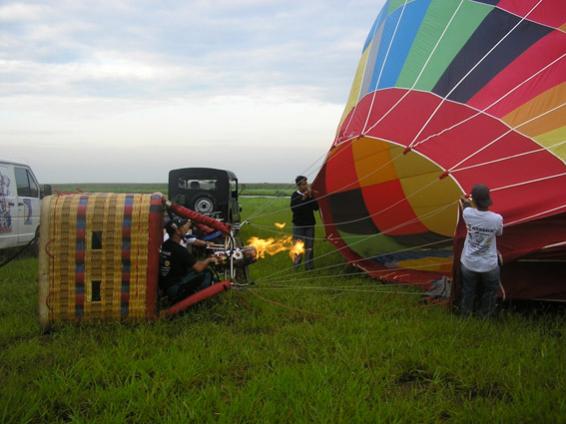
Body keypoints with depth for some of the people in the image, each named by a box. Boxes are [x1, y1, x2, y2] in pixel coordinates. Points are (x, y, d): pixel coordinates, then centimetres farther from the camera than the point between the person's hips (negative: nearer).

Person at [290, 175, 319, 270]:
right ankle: (296, 267, 6)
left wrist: (311, 196, -14)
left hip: (310, 224, 4)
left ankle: (309, 266, 13)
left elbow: (316, 207, -3)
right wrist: (303, 198, -23)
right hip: (299, 224, -4)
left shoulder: (310, 195, 4)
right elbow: (294, 209, -19)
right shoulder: (295, 196, -7)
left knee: (309, 247, 4)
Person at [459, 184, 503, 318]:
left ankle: (465, 314, 50)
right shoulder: (497, 219, -25)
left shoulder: (468, 214, -23)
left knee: (468, 291, 28)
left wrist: (466, 202, 29)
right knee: (489, 292, 28)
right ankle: (485, 315, 48)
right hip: (489, 265, -1)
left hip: (469, 263, 2)